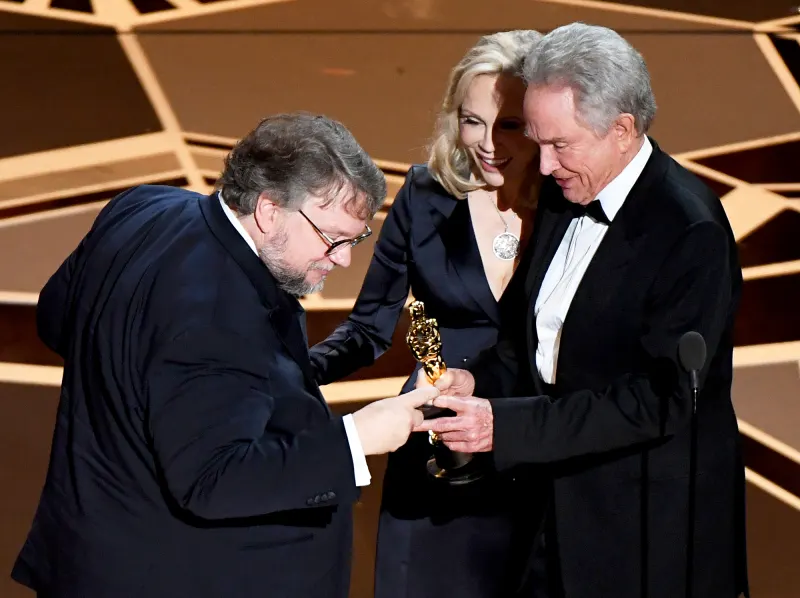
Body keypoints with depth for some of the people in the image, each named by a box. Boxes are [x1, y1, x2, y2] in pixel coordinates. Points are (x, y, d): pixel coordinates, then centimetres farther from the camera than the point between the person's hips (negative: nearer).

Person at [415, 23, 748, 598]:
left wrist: (505, 425, -28)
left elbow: (661, 399, -25)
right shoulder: (564, 195, 4)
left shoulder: (691, 230, -21)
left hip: (648, 524, -7)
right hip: (561, 503, 7)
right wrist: (481, 379, -6)